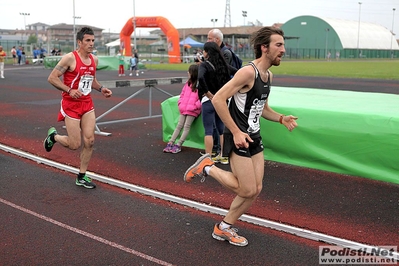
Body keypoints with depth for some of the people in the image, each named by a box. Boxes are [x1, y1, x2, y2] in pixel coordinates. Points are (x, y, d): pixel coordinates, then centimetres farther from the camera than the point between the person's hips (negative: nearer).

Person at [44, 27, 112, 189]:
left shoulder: (94, 60, 7)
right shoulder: (70, 58, -15)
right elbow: (52, 78, -13)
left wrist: (101, 89, 4)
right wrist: (69, 90, -23)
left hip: (87, 104, 6)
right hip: (71, 104, -6)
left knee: (89, 141, 0)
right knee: (74, 145, -3)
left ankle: (81, 177, 15)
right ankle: (53, 136, 30)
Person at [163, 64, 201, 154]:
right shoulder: (188, 83, 17)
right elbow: (182, 94, 22)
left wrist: (195, 106, -16)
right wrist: (180, 103, 8)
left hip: (192, 111, -7)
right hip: (183, 109, 7)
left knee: (187, 126, -5)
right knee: (179, 126, 5)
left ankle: (178, 145, -4)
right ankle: (170, 143, 3)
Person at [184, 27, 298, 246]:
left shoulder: (268, 75, 10)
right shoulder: (248, 72, -19)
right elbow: (218, 99, -23)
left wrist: (281, 118, 3)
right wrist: (236, 132, -23)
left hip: (254, 137, 9)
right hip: (239, 137, -9)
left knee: (255, 190, 8)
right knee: (248, 191, -7)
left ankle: (223, 229, 23)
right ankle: (208, 168, 11)